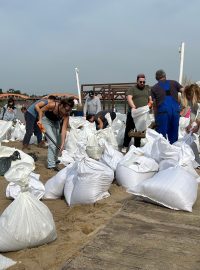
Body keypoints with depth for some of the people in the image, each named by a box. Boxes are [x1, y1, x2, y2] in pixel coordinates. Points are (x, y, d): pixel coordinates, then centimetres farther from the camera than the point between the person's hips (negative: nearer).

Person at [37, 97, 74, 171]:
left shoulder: (66, 115, -25)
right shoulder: (53, 105, -34)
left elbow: (64, 129, -29)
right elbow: (41, 110, -16)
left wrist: (63, 143, -35)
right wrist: (40, 120, -29)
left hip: (56, 122, 4)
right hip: (46, 120, -4)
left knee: (57, 142, 9)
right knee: (52, 141, -17)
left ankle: (55, 160, 33)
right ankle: (51, 164, -16)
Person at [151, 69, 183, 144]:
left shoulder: (154, 88, 13)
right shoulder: (173, 83, 16)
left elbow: (154, 104, 10)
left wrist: (155, 117, 16)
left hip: (162, 111, -2)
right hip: (175, 110, 2)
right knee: (174, 135, 12)